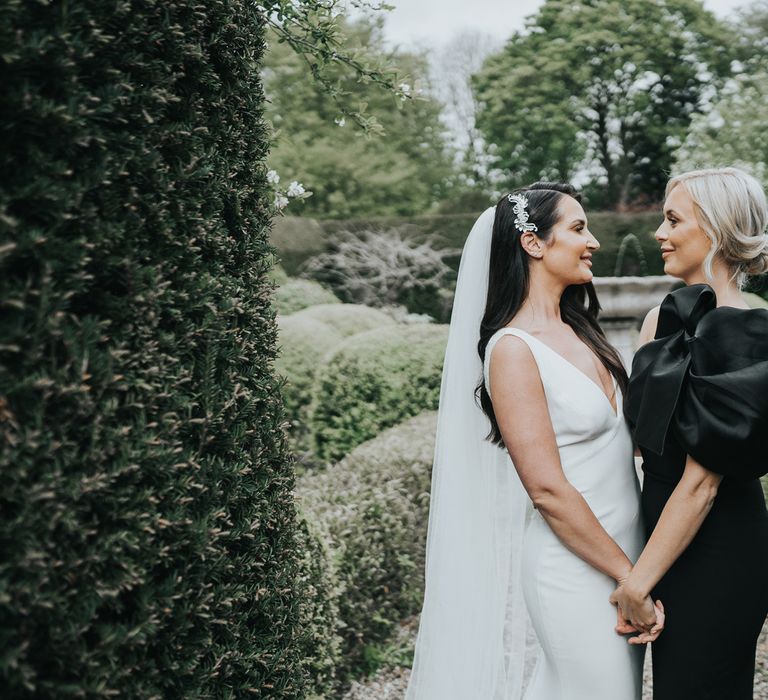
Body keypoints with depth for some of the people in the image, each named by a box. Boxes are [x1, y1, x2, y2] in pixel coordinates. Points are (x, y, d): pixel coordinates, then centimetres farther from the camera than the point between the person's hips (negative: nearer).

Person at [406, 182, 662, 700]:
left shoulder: (580, 332, 8)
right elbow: (548, 489, -19)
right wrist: (631, 576, -15)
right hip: (574, 566, -8)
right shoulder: (513, 350, -17)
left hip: (625, 553, 8)